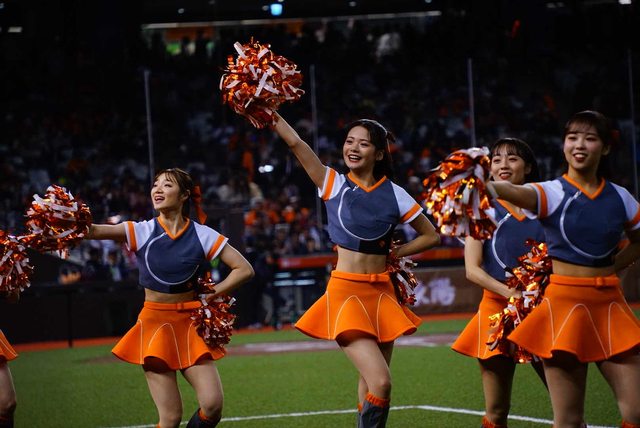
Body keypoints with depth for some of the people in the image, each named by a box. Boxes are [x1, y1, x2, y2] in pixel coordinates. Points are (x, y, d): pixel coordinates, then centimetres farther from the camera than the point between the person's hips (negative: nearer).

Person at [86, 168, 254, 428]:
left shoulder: (202, 235, -4)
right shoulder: (142, 232, -4)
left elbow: (244, 270, -3)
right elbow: (95, 231, -19)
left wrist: (210, 296, -7)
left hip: (190, 324, 1)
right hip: (154, 323, -1)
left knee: (212, 407, -12)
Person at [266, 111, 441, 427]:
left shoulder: (394, 194, 5)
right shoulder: (333, 184, 0)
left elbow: (431, 236, 13)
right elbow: (295, 142, -12)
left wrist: (391, 254, 4)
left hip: (381, 293, 3)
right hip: (345, 292, -3)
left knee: (370, 384, 8)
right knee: (380, 382, -18)